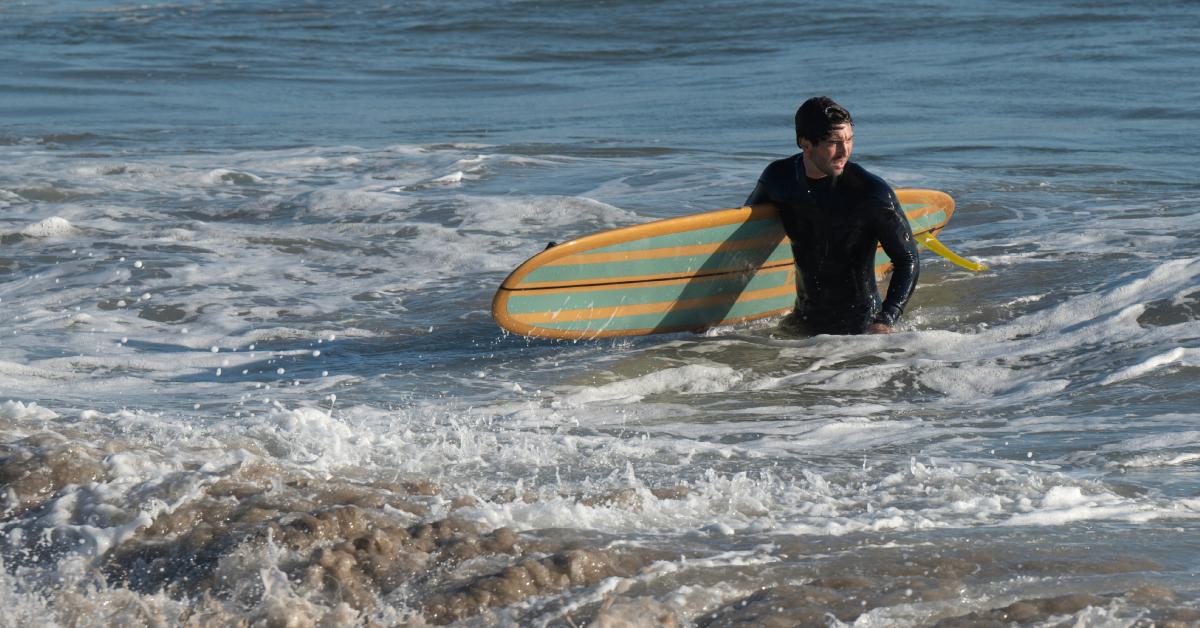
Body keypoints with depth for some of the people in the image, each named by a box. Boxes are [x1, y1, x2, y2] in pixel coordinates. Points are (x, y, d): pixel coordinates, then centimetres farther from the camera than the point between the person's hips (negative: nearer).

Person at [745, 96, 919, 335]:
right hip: (803, 320, 5)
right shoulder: (778, 178, -5)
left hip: (860, 324, -5)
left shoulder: (872, 192, -19)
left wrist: (885, 322, -25)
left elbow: (908, 261, -14)